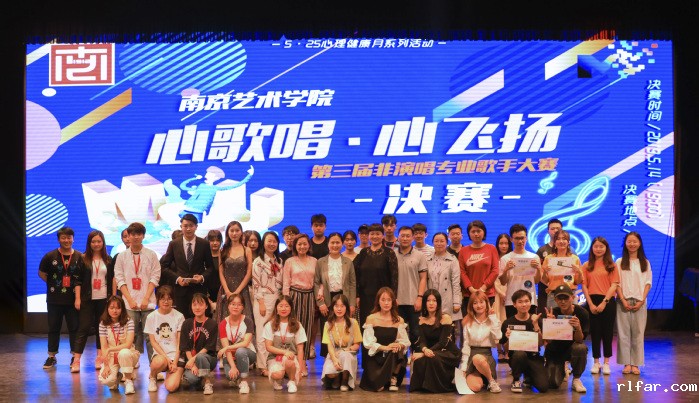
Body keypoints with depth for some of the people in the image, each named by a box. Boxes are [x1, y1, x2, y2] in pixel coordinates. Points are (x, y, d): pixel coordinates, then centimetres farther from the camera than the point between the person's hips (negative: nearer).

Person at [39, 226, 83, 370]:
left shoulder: (79, 257, -2)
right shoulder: (50, 256, -1)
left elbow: (80, 280, -5)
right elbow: (41, 273, 12)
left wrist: (78, 298, -11)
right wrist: (53, 284, 5)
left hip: (72, 299, -1)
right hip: (54, 300, 1)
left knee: (74, 328, 4)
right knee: (54, 328, 9)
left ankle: (75, 356, 14)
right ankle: (51, 357, 19)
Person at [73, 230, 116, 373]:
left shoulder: (108, 260, 8)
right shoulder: (83, 259, 1)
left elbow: (113, 279, 9)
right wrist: (78, 298, -7)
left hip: (104, 299, 2)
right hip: (88, 299, -2)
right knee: (83, 328, -5)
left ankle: (99, 358, 17)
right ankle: (76, 360, -6)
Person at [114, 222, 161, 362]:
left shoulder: (151, 255, 6)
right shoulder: (122, 256, 8)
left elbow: (155, 278, 2)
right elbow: (119, 279, 4)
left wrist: (146, 298, -8)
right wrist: (130, 299, -6)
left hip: (147, 303, -1)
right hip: (130, 303, 1)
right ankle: (134, 363, 8)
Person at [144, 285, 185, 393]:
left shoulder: (179, 316, -1)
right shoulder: (151, 317, 2)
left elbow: (180, 342, -1)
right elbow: (153, 341, 0)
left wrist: (175, 361, -11)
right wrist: (166, 357, -12)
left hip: (175, 354, 0)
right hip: (159, 354, 1)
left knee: (171, 387, -22)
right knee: (160, 362, -39)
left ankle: (172, 374, 15)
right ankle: (152, 378, -2)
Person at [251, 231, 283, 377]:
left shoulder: (279, 261, 13)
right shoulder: (259, 261, -3)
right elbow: (256, 284, -7)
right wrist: (261, 303, -12)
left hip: (277, 299, 5)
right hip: (263, 299, -5)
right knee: (262, 333, -6)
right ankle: (263, 366, -2)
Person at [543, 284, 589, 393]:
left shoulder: (582, 313, -18)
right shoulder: (553, 314, -16)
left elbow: (579, 340, -20)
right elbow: (548, 340, -18)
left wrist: (578, 328, -42)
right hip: (555, 351, 1)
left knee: (580, 348, -37)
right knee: (552, 384, -17)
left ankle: (576, 379, -10)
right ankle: (562, 370, 22)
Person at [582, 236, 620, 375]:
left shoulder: (611, 265, 4)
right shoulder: (587, 266, 8)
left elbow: (614, 285, -3)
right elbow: (584, 285, 3)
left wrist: (604, 302, -12)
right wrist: (590, 303, -8)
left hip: (608, 301, -1)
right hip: (592, 302, 1)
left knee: (607, 332, 3)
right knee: (595, 332, 4)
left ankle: (606, 363, 10)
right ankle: (596, 362, 11)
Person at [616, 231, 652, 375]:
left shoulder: (645, 263, 9)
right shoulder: (620, 262, 6)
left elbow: (648, 283, 5)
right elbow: (617, 283, 1)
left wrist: (641, 300, -7)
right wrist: (623, 300, -10)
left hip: (639, 302, 1)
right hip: (624, 301, -1)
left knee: (638, 332, 0)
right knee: (623, 332, -3)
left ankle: (635, 364, 3)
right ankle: (626, 363, 2)